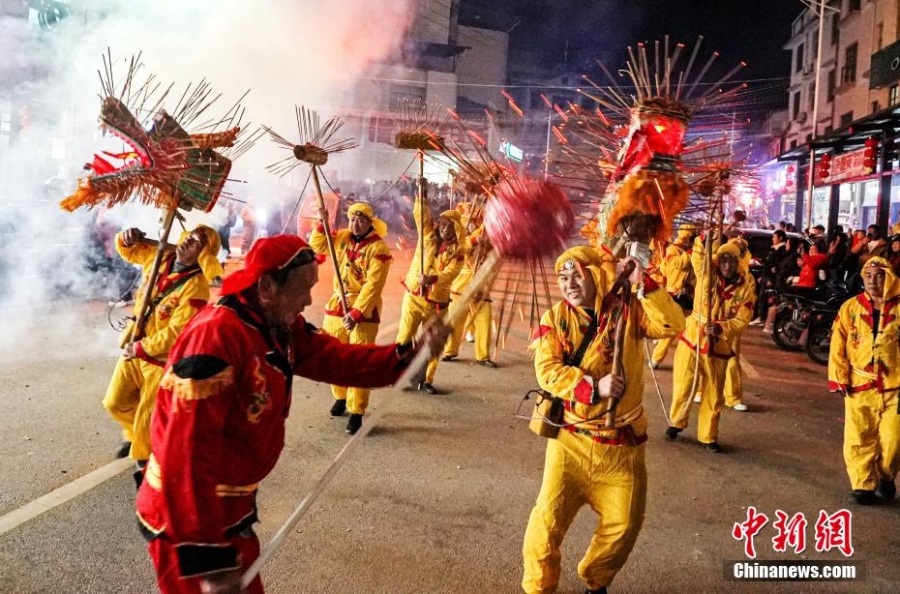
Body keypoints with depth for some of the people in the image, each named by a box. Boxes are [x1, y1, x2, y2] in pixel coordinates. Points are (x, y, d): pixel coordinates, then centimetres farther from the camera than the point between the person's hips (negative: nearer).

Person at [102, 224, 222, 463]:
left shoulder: (196, 286, -26)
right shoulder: (158, 257, -5)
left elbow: (177, 332, -27)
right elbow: (128, 250, 13)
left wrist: (141, 349, -19)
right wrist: (127, 238, -11)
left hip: (161, 358, -7)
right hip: (134, 348, 7)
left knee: (148, 419, 7)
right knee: (116, 402, 20)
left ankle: (146, 460, 34)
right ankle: (135, 434, 50)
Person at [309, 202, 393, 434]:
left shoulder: (379, 248, -13)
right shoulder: (342, 237, 6)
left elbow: (373, 285, -18)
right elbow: (317, 245, 19)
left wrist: (356, 312, -23)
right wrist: (321, 224, 1)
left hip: (364, 311, -6)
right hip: (336, 306, 6)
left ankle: (356, 412, 2)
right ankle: (340, 397, 35)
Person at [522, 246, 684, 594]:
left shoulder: (628, 309, -4)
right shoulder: (555, 318, -4)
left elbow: (672, 325, -20)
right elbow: (547, 371, -14)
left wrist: (643, 284, -28)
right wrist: (594, 388, -26)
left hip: (622, 440, 1)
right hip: (571, 437, -1)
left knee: (624, 524, 10)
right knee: (548, 518, -5)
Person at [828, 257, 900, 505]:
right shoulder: (850, 307, 1)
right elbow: (838, 345, 0)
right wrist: (839, 378, -6)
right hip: (860, 385, 0)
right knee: (859, 439, 3)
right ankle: (863, 485, 14)